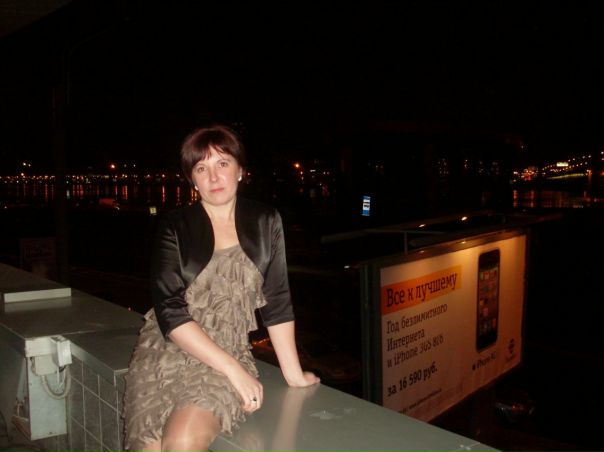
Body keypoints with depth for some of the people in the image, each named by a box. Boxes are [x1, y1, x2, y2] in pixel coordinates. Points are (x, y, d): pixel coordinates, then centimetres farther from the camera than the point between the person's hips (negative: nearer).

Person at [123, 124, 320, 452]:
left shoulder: (266, 223, 5)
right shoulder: (173, 227, -2)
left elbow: (277, 303, 7)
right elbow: (170, 313, -10)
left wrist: (294, 373, 7)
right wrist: (234, 369, -16)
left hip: (229, 353, 0)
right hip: (165, 353, 0)